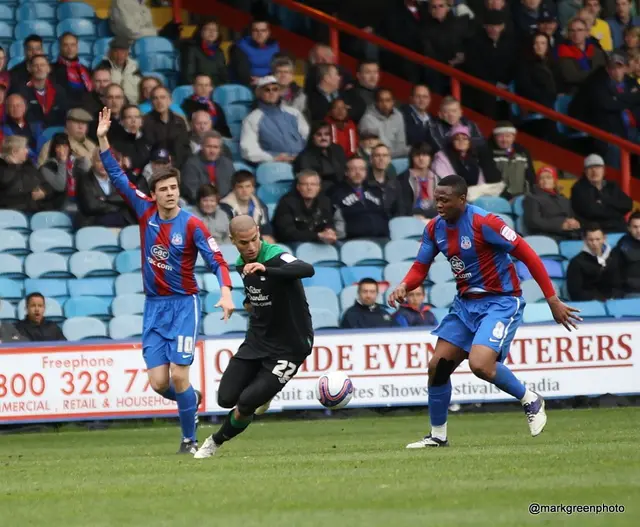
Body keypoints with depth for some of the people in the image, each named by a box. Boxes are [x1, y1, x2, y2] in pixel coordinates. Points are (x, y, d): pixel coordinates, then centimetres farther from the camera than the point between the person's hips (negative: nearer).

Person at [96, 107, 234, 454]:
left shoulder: (192, 225, -10)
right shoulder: (146, 211, 2)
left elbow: (217, 261, -14)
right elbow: (117, 178, 5)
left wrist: (225, 293, -32)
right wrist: (102, 140, -2)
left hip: (183, 304, -4)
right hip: (153, 306, 4)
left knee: (179, 376, -10)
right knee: (158, 381, -2)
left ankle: (189, 439, 6)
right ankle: (190, 400, 31)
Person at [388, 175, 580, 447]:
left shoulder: (483, 222, -20)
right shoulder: (435, 228, 1)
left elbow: (527, 255, -18)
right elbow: (420, 267, 9)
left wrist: (553, 301, -18)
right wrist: (403, 286, -15)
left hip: (501, 302, -7)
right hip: (466, 302, 7)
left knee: (480, 364, -26)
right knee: (437, 366, 1)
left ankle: (530, 400, 1)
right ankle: (437, 435, 19)